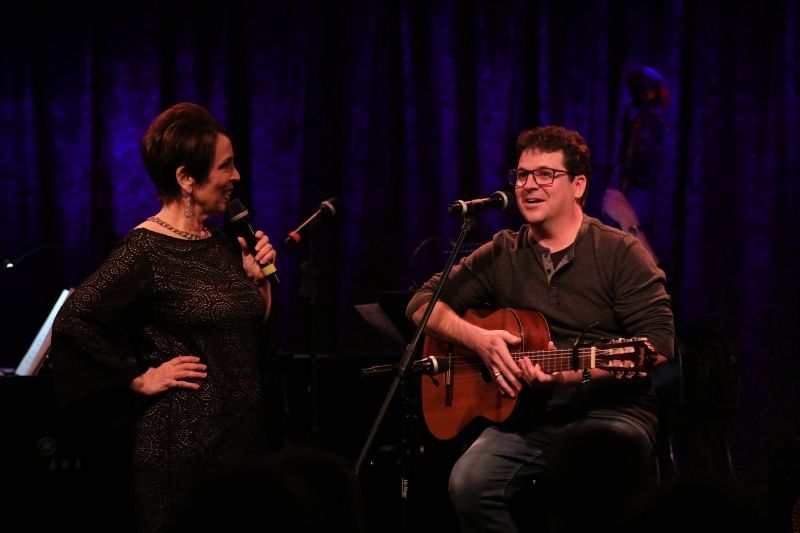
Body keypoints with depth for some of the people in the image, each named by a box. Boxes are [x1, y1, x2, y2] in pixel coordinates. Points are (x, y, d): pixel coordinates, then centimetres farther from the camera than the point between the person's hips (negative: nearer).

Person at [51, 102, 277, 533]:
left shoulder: (223, 246, 9)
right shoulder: (145, 250, -14)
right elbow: (72, 322, -21)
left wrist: (259, 277, 3)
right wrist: (140, 379, -16)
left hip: (242, 434, 7)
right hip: (185, 441, -7)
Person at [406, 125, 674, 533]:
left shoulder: (619, 252, 1)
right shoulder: (500, 255, 13)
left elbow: (657, 345, -7)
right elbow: (423, 303, 10)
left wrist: (582, 371, -22)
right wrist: (479, 339, -9)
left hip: (609, 411, -3)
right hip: (524, 417, 3)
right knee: (468, 483, -27)